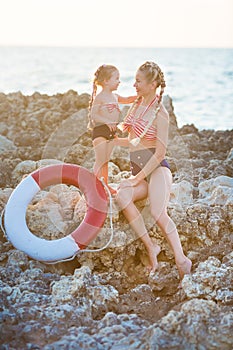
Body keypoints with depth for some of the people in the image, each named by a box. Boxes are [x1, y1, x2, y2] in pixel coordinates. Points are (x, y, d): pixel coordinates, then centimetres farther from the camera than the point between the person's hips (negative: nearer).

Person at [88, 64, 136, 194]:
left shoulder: (115, 96, 13)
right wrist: (107, 122, -26)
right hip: (100, 131, -8)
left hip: (111, 131, 8)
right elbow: (93, 115, -16)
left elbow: (127, 100, 26)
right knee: (100, 160, -7)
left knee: (106, 160, 15)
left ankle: (105, 185, 22)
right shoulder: (99, 97, -11)